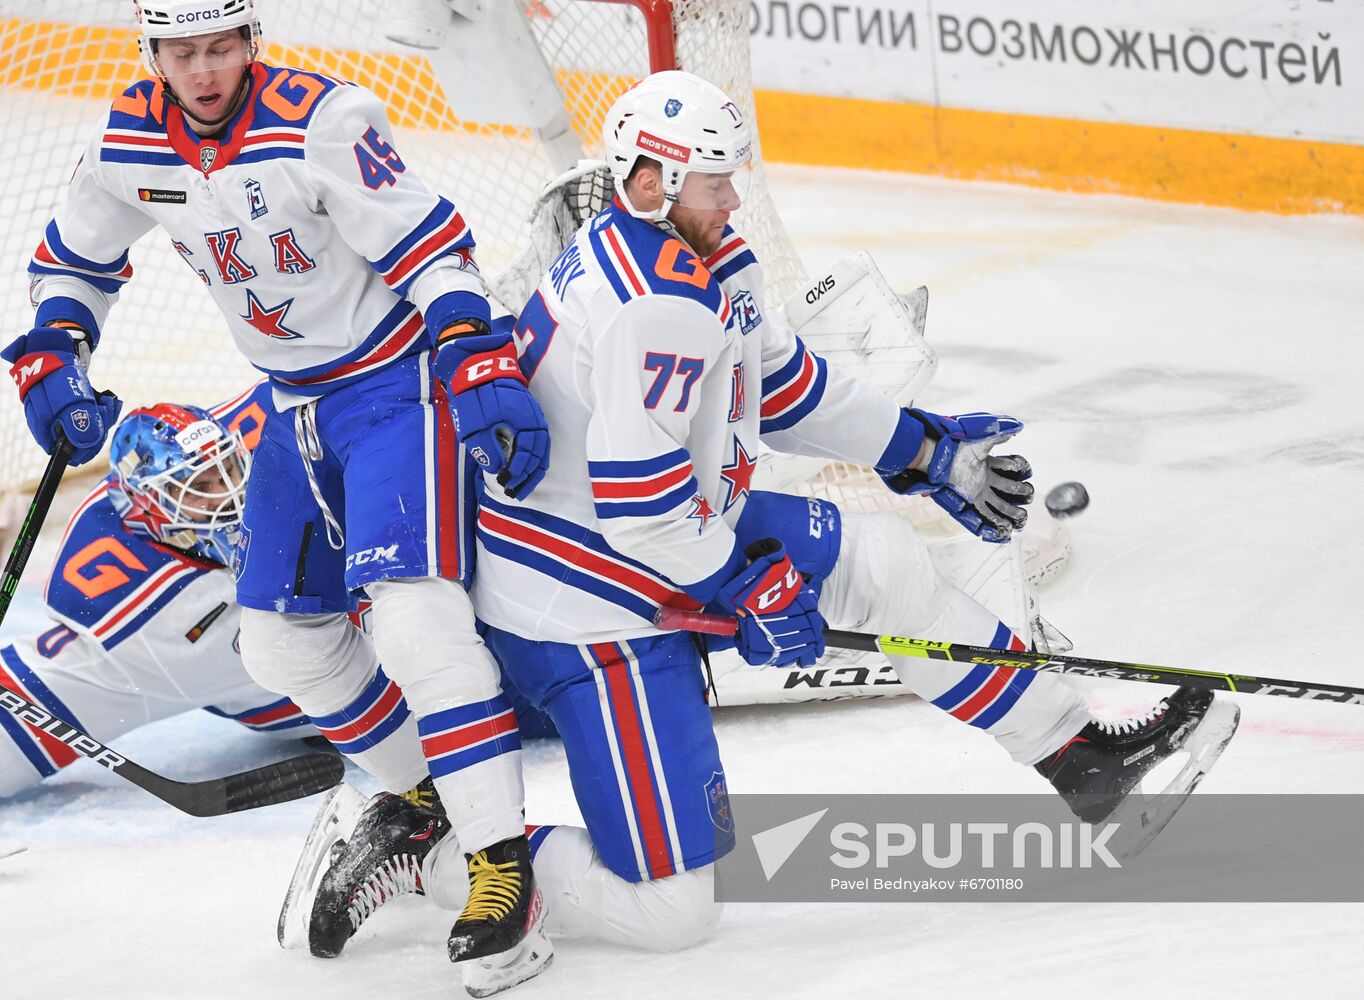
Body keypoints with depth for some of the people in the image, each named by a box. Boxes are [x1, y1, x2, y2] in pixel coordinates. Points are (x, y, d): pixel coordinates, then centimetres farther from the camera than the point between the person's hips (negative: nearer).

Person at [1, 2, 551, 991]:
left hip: (396, 379, -8)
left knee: (412, 614, -22)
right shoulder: (132, 145, -4)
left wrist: (481, 369, -34)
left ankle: (502, 862, -22)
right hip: (299, 404, 8)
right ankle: (425, 797, 29)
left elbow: (430, 250, -24)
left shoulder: (321, 122, -24)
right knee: (282, 637, 9)